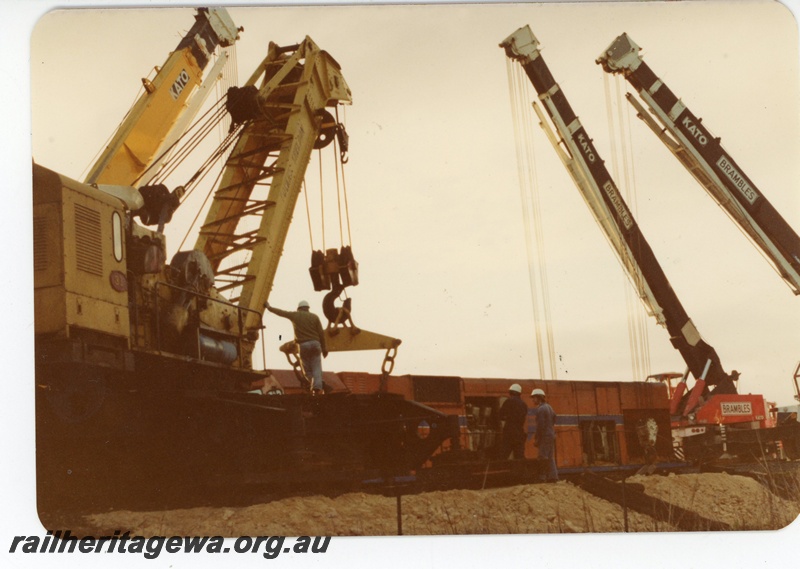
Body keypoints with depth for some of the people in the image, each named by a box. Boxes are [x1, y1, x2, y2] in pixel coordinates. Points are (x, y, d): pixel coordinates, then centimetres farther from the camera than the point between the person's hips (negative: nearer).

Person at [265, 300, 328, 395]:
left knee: (307, 369, 7)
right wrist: (324, 348, 9)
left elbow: (280, 312, 18)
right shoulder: (314, 316, 8)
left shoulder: (294, 315, 9)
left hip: (303, 345, 0)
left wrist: (268, 307, 35)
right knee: (317, 368, -3)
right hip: (315, 343, 0)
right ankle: (317, 388, -18)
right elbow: (321, 333, 4)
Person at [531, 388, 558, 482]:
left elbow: (540, 425, -19)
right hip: (552, 435, 9)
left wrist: (536, 439, -13)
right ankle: (553, 476, 11)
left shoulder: (540, 409, -14)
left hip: (544, 436, -9)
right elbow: (553, 423, 17)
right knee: (550, 457, 11)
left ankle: (549, 477, -9)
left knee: (543, 457, -7)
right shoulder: (549, 407, 15)